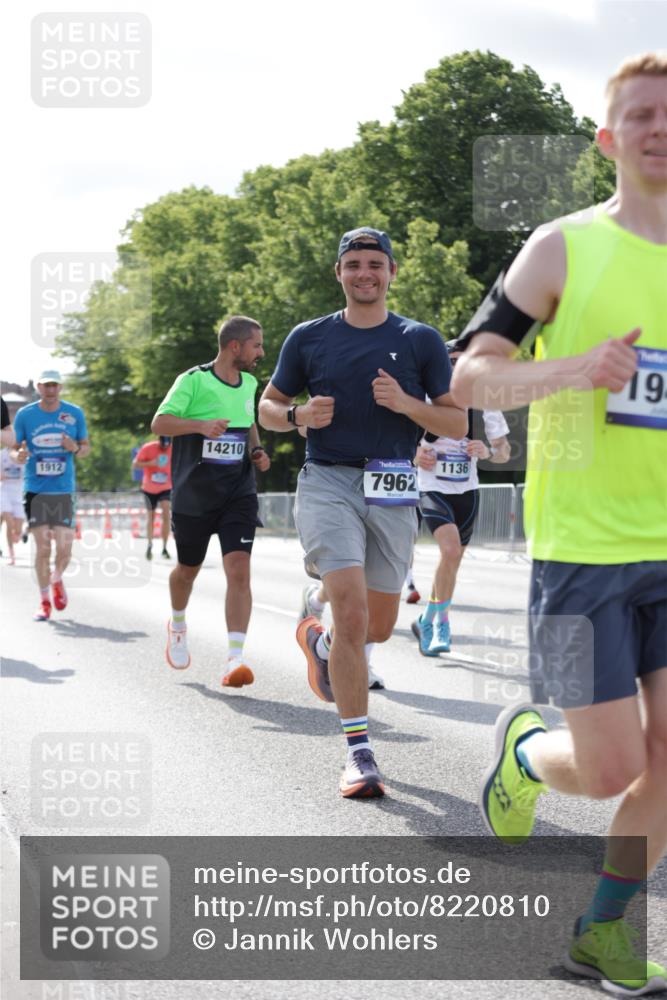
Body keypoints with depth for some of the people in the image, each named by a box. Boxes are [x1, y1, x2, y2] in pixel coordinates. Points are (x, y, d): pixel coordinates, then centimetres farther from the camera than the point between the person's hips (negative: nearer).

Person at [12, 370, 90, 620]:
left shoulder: (75, 413, 2)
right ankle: (44, 601, 12)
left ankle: (57, 580, 29)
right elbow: (15, 448, 6)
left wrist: (75, 449, -13)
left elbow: (86, 447, 10)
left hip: (64, 489, 1)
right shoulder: (24, 415, 0)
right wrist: (18, 456, -17)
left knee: (64, 547, -4)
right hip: (35, 489, -1)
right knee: (42, 547, -3)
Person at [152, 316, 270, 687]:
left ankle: (235, 658, -19)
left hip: (239, 493, 3)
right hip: (193, 495, -3)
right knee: (188, 569, 15)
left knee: (239, 569, -15)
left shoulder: (249, 383, 9)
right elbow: (160, 423, -15)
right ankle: (178, 625, 47)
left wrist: (257, 451, 9)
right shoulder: (194, 380, -10)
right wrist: (201, 425, -30)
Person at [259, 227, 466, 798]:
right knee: (352, 611, -18)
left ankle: (320, 643, 48)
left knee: (379, 626, 12)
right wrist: (299, 416, -7)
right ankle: (359, 752, -14)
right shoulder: (308, 339, 7)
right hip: (326, 484, -2)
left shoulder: (422, 341, 5)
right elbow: (268, 407, 16)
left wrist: (405, 404, -13)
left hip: (392, 493, 2)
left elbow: (458, 425, 5)